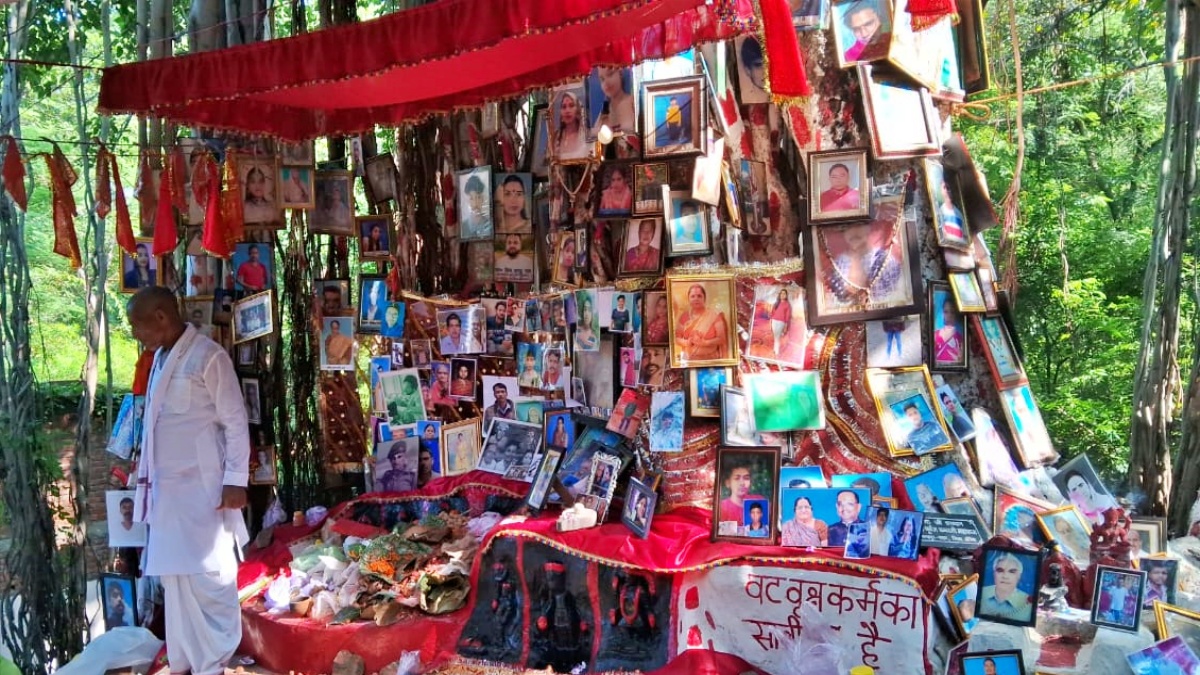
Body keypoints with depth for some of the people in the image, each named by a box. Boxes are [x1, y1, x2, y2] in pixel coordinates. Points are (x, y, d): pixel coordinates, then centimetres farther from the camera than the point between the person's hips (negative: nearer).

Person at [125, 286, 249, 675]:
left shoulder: (208, 356, -12)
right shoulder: (160, 357, 12)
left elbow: (235, 421, -12)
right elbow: (154, 421, 16)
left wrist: (235, 480, -15)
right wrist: (145, 479, 16)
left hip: (202, 489, -8)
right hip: (167, 488, 8)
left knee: (207, 578, 0)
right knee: (175, 577, 14)